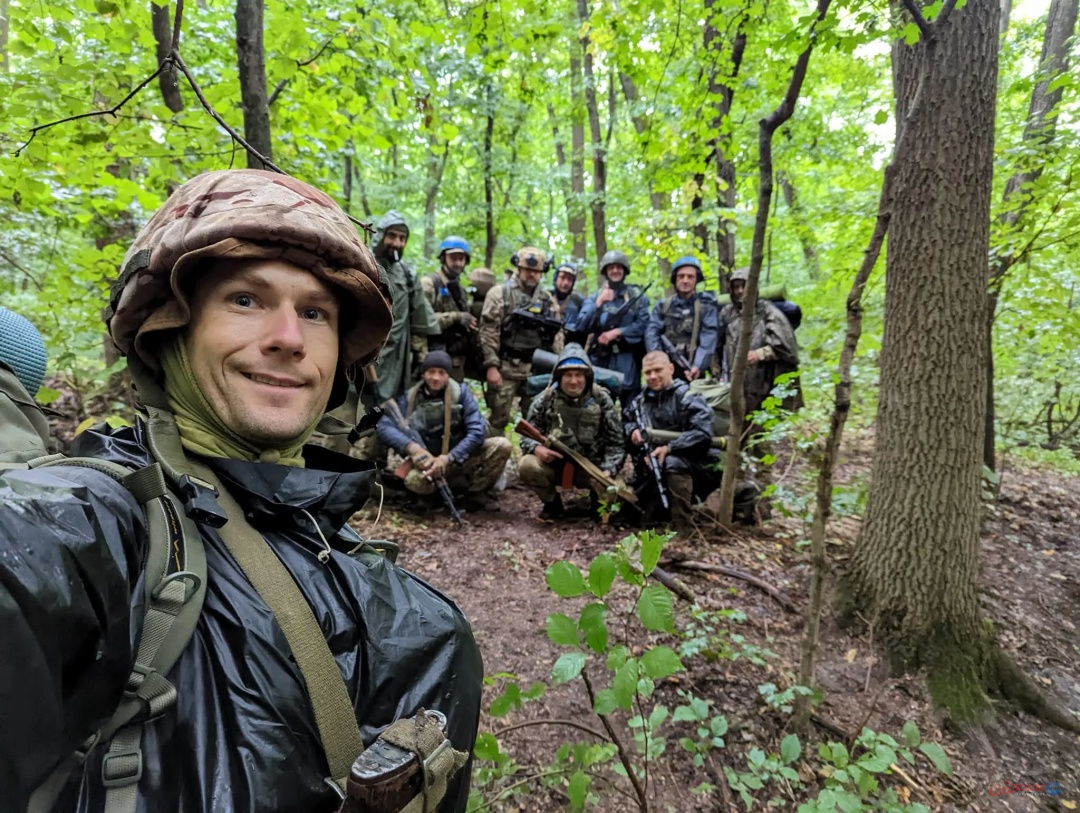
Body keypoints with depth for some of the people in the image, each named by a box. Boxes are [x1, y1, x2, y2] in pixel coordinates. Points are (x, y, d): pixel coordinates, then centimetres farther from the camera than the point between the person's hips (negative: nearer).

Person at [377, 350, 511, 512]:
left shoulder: (460, 392, -8)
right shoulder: (409, 397, -6)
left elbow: (478, 431, -15)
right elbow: (384, 426, -16)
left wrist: (448, 458, -26)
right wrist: (412, 447, -34)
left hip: (462, 458, 0)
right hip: (430, 462, 0)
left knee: (502, 445, -22)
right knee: (414, 480, -34)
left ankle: (476, 495, -3)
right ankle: (473, 485, -11)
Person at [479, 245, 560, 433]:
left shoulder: (547, 299, 13)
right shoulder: (501, 293, -2)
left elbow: (556, 336, 15)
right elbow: (488, 331, -9)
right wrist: (491, 366, -15)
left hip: (537, 369, 5)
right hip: (506, 367, -5)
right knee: (498, 418, 0)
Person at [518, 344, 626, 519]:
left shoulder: (601, 400, -8)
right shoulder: (545, 399, -8)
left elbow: (616, 442, -7)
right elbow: (527, 435, -3)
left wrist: (608, 470, -25)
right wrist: (537, 448, -28)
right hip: (554, 463, 0)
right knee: (527, 465, -29)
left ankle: (598, 499, 18)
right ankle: (552, 502, 1)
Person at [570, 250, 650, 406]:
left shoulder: (637, 296, 7)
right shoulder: (594, 297, 11)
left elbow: (643, 326, -4)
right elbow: (580, 327, -2)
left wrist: (616, 332, -14)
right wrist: (599, 303, -12)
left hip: (627, 363, -1)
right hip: (599, 361, 1)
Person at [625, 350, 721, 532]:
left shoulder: (686, 396, -12)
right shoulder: (641, 401, 7)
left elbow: (703, 433, -23)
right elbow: (626, 422, 21)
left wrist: (669, 448, -30)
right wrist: (632, 430, -4)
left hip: (694, 465, -6)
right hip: (653, 470, 6)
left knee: (673, 463, -38)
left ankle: (683, 527, -30)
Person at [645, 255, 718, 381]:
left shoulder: (706, 306, 6)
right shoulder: (662, 306, 13)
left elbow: (708, 339, -8)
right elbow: (651, 334, -2)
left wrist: (698, 366, -25)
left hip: (692, 374, -1)